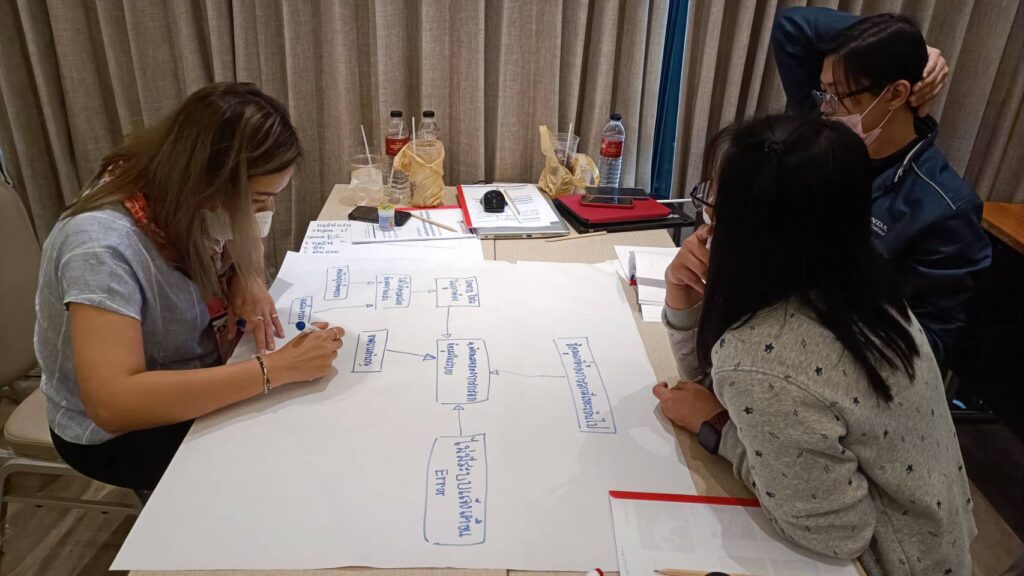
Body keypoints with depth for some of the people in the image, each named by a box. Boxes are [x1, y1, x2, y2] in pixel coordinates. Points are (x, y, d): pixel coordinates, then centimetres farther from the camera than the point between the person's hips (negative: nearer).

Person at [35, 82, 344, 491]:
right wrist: (275, 369, -43)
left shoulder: (185, 199, -13)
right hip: (120, 433, -6)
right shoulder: (103, 246, -34)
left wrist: (248, 279, -16)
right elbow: (113, 404, -42)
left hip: (196, 375, 7)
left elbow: (246, 244, 8)